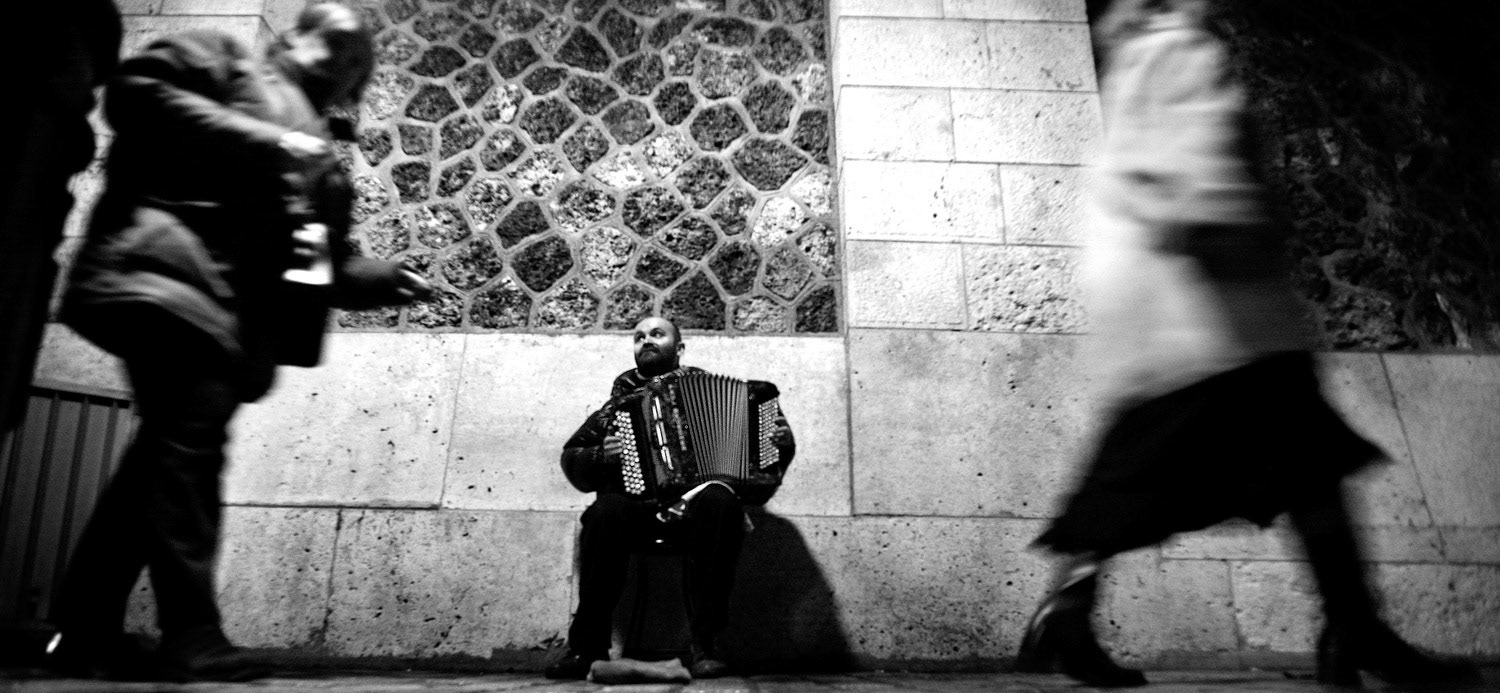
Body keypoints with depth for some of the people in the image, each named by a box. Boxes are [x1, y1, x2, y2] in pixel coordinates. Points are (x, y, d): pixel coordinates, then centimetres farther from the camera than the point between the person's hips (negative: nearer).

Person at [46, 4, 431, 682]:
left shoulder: (319, 157, 28)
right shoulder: (225, 60, 13)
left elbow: (321, 264, 24)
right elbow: (134, 91, -6)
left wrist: (381, 278, 7)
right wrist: (261, 141, -12)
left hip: (237, 315, 7)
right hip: (173, 274, -7)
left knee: (166, 459, 8)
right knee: (188, 445, -16)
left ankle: (86, 632, 17)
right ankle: (191, 637, -15)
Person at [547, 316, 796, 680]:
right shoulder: (621, 401, 21)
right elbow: (572, 456, 20)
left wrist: (780, 440, -4)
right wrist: (599, 456, -2)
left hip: (699, 499, -1)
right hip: (637, 503, 1)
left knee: (718, 502, -35)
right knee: (605, 513, -33)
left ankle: (706, 645, -33)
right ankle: (587, 645, -24)